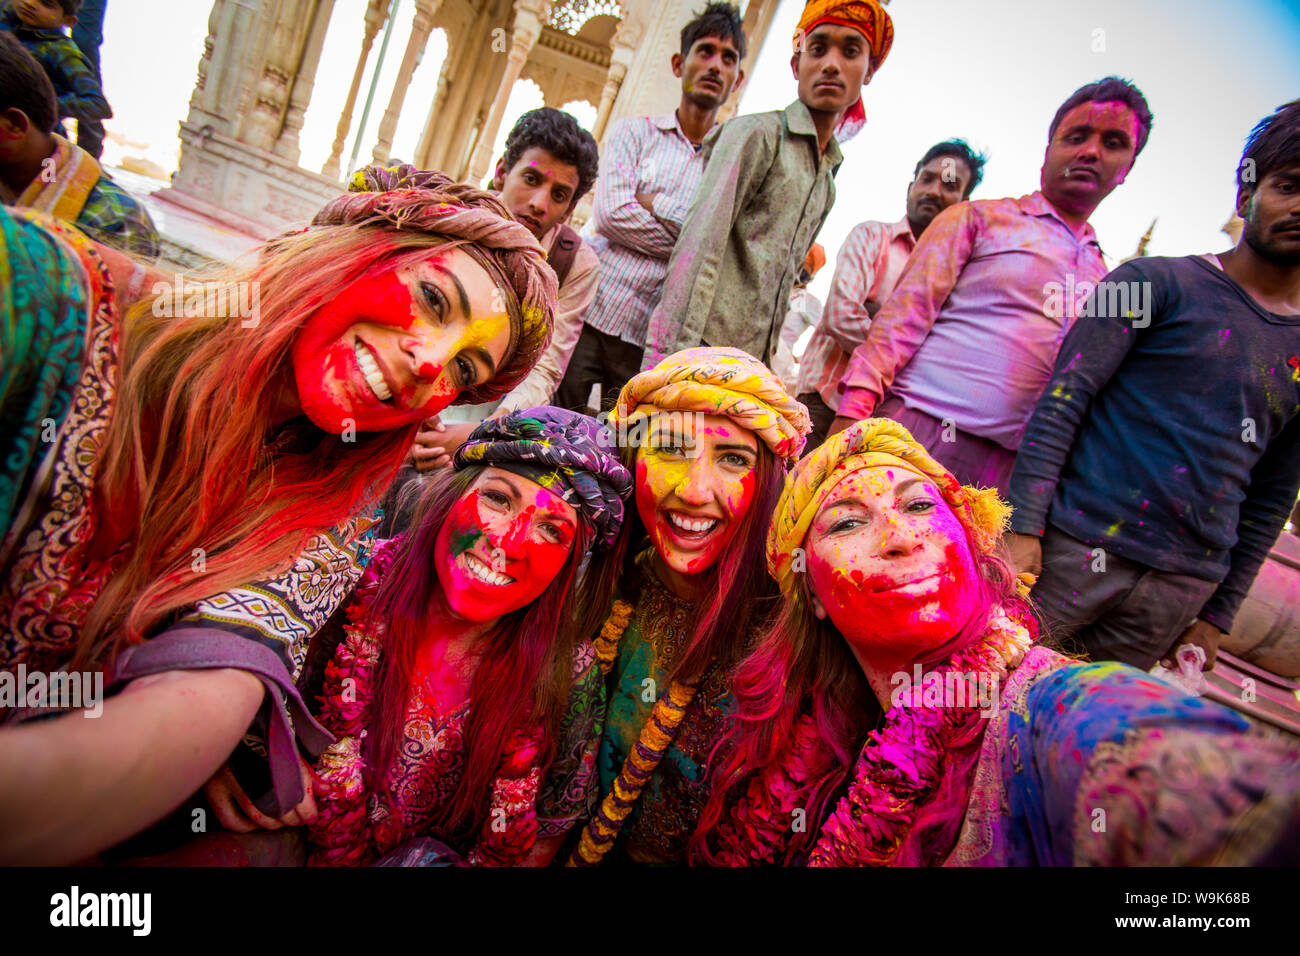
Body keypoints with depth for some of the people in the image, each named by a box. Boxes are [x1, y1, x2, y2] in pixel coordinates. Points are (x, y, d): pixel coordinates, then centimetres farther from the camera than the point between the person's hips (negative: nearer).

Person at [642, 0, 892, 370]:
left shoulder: (828, 178, 21)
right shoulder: (756, 133, -2)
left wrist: (769, 355, 16)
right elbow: (699, 249, -13)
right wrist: (668, 359, -22)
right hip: (706, 345, -6)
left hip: (753, 362, 6)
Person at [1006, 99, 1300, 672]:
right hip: (1077, 545, -4)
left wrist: (1217, 615, 14)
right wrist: (1024, 524, -18)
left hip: (1182, 590, 5)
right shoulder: (1158, 282, 0)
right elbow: (1063, 398, -9)